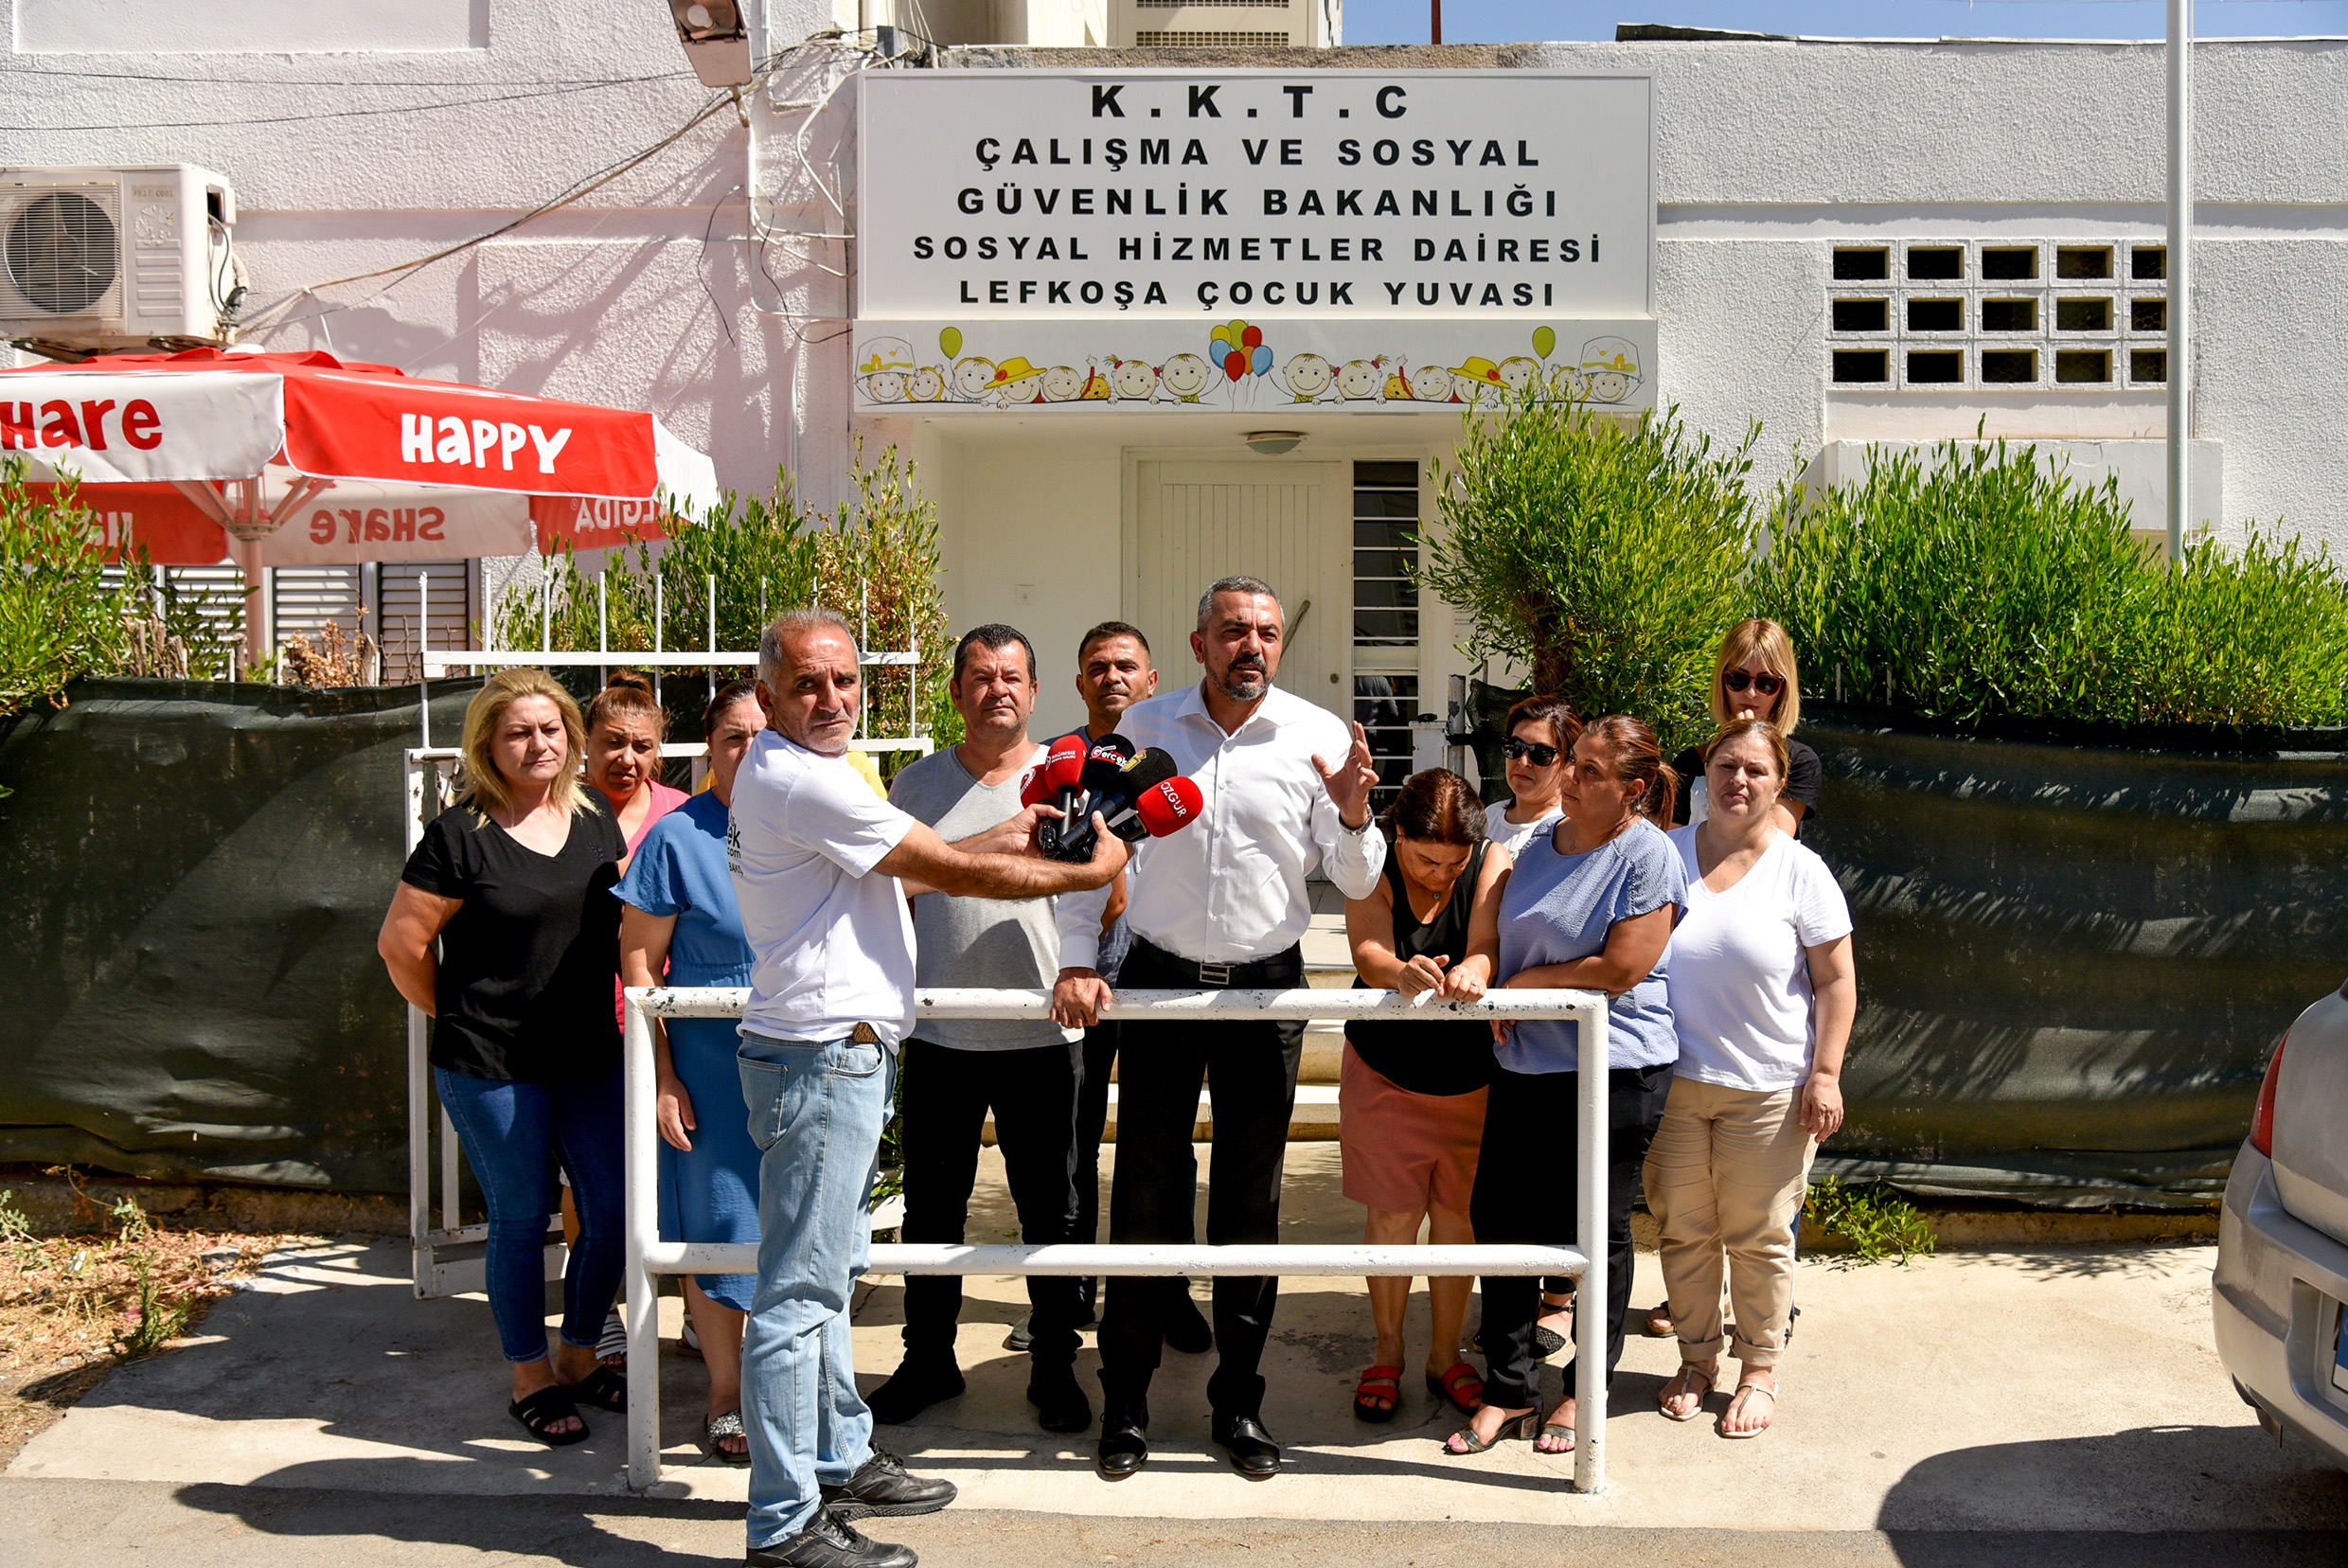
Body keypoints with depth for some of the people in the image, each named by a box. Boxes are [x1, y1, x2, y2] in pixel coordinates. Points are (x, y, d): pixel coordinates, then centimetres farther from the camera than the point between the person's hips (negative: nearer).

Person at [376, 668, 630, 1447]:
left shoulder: (594, 816, 5)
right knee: (522, 1219, 5)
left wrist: (617, 1000, 11)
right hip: (492, 1066, -5)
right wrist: (459, 1018, 1)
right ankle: (531, 1376, 24)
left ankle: (579, 1357, 29)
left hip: (590, 1055, 5)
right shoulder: (460, 835, -11)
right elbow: (402, 942, -6)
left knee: (613, 1210, 7)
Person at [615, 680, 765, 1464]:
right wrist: (660, 1076, -8)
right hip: (710, 1065, -3)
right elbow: (639, 962, -4)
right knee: (718, 1226, 6)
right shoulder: (678, 836, -5)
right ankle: (726, 1394, 24)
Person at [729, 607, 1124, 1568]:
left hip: (839, 1054, 11)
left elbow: (902, 868, 22)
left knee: (829, 1276, 19)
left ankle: (842, 1463, 32)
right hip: (823, 1060, -11)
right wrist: (1090, 872, -4)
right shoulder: (803, 780, -17)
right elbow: (952, 874, -15)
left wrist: (1001, 839, 18)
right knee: (798, 1294, -5)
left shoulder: (782, 771, 15)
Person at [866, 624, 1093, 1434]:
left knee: (1050, 1211, 8)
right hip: (938, 1034, 2)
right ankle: (928, 1360, 28)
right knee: (931, 1206, 11)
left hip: (1043, 1035, -2)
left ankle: (1054, 1368, 23)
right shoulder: (916, 784, 7)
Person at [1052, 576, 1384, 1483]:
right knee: (1145, 1196, 4)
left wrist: (1353, 817, -22)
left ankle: (1239, 1403, 22)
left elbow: (1358, 885, -2)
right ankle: (1125, 1402, 18)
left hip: (1266, 989, 0)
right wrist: (1077, 961, -4)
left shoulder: (1317, 736, -3)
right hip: (1159, 982, 0)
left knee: (1251, 1202, 8)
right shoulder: (1143, 729, 0)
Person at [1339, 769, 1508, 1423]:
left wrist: (1473, 970, -50)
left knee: (1456, 1217, 9)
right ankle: (1388, 1353, 24)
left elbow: (1487, 944, -26)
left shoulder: (1493, 864, -12)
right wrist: (1401, 971, -51)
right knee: (1392, 1218, 5)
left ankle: (1446, 1357, 26)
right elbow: (1367, 952, -28)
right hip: (1385, 1073, 0)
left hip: (1471, 1073, 1)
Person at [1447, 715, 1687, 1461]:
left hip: (1614, 1071, -6)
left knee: (1596, 1231, 7)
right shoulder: (1540, 846, 11)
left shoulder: (1648, 854, -10)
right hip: (1526, 1064, 6)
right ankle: (1509, 1389, 19)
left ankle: (1586, 1390, 26)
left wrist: (1529, 983, -7)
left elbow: (1623, 967, -17)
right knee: (1500, 1218, 6)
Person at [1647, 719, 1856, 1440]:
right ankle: (1696, 1359, 28)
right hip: (1672, 1081, 2)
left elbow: (1836, 982, -1)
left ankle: (1759, 1370, 25)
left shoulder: (1800, 871, -3)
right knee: (1683, 1230, 10)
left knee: (1759, 1238, 7)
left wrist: (1825, 1074, -8)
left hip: (1767, 1088, -2)